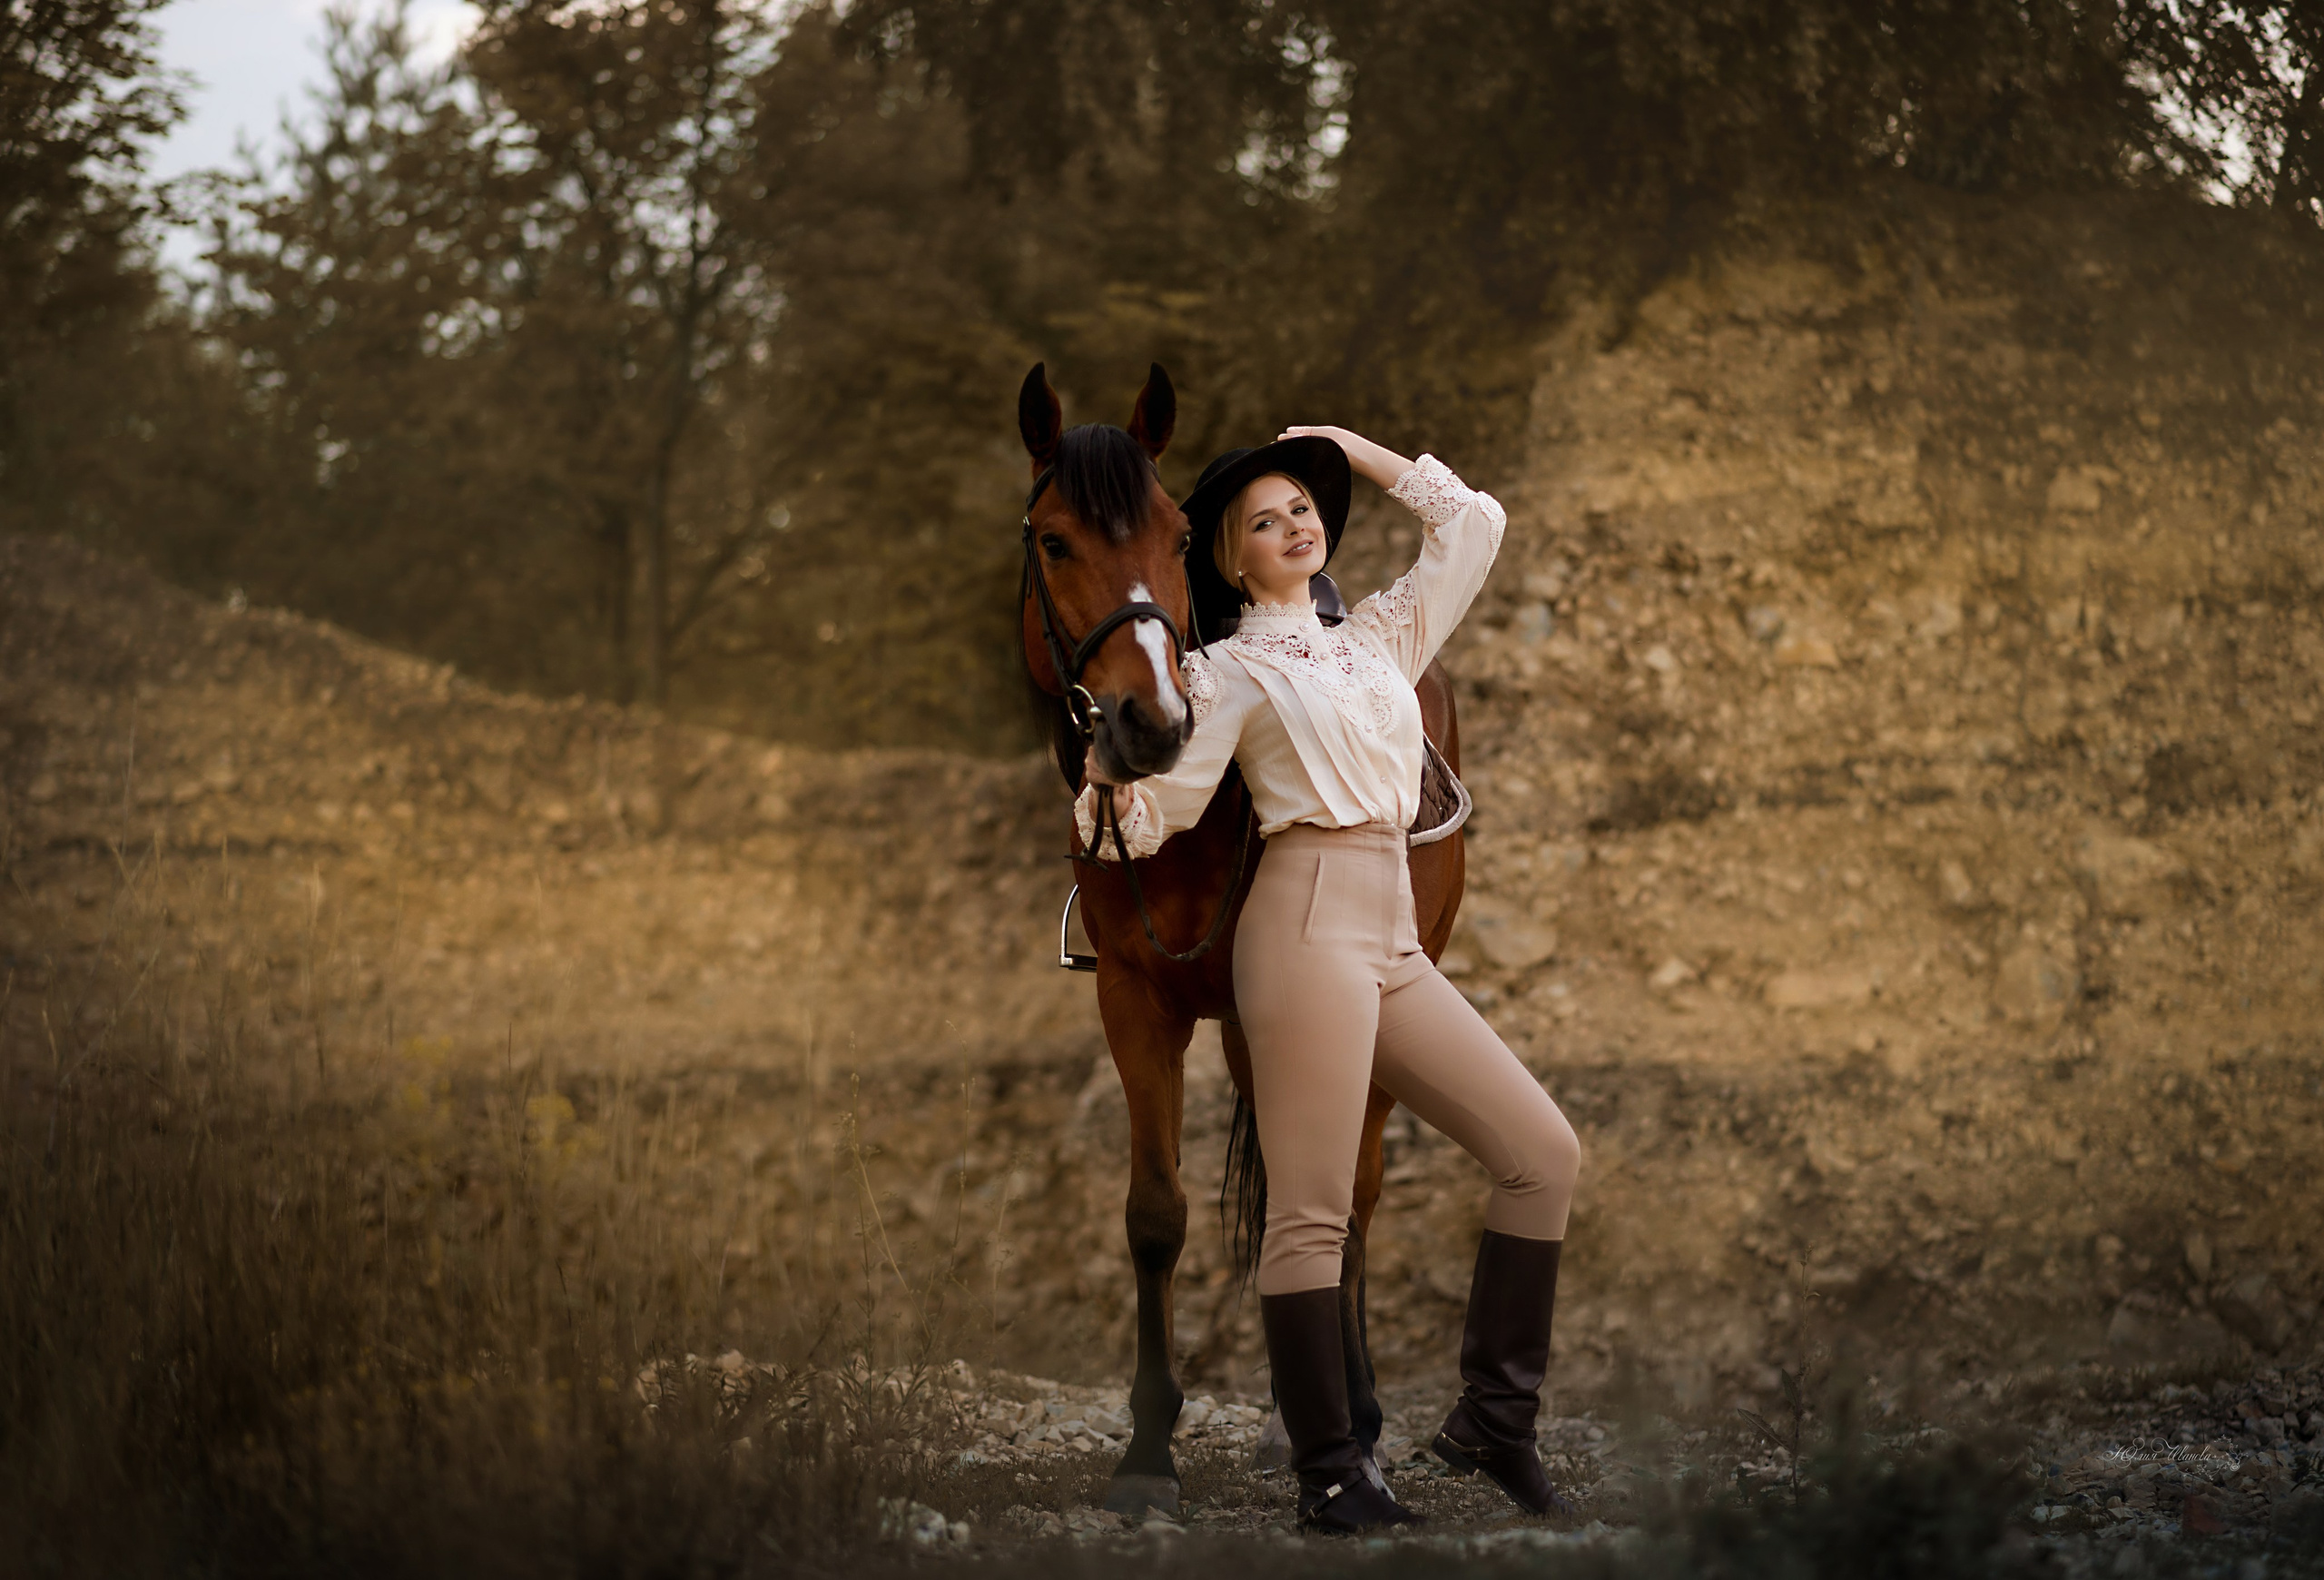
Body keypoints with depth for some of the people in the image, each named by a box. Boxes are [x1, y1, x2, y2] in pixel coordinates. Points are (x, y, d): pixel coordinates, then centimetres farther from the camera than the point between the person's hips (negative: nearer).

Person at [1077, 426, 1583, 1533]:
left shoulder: (1379, 639, 21)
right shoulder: (1228, 673, 4)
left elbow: (1471, 523, 24)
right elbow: (1153, 815, -1)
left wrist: (1359, 452, 23)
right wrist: (1112, 773, -22)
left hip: (1395, 941, 7)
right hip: (1311, 921, -7)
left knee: (1542, 1153, 2)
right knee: (1311, 1213, -9)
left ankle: (1491, 1419, 8)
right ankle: (1329, 1478, -5)